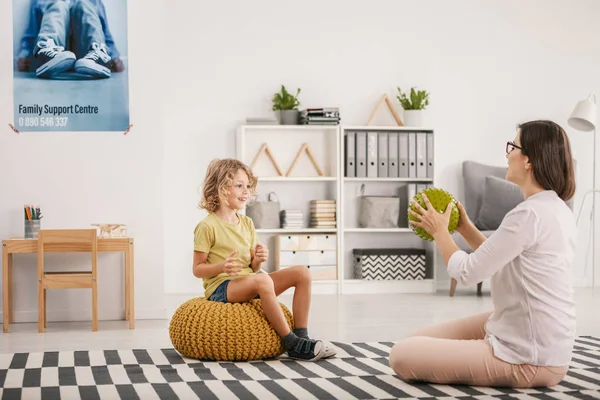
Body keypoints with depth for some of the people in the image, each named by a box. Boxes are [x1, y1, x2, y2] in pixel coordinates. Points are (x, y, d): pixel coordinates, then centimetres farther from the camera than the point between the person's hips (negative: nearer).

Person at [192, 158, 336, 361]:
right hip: (221, 288, -8)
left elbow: (252, 268, 14)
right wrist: (222, 267, -26)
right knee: (263, 280, -39)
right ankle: (291, 344, -31)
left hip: (249, 282, 8)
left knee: (302, 273, -6)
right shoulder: (207, 226, -9)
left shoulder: (247, 223, 13)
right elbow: (198, 269, -8)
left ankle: (301, 336, -10)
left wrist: (258, 259, -9)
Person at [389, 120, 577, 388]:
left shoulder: (529, 214, -24)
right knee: (421, 340, 19)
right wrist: (465, 228, 11)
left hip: (529, 359, -10)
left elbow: (467, 272, -18)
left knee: (401, 356, -9)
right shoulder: (557, 210, 8)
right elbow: (502, 264, 19)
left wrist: (440, 232, -1)